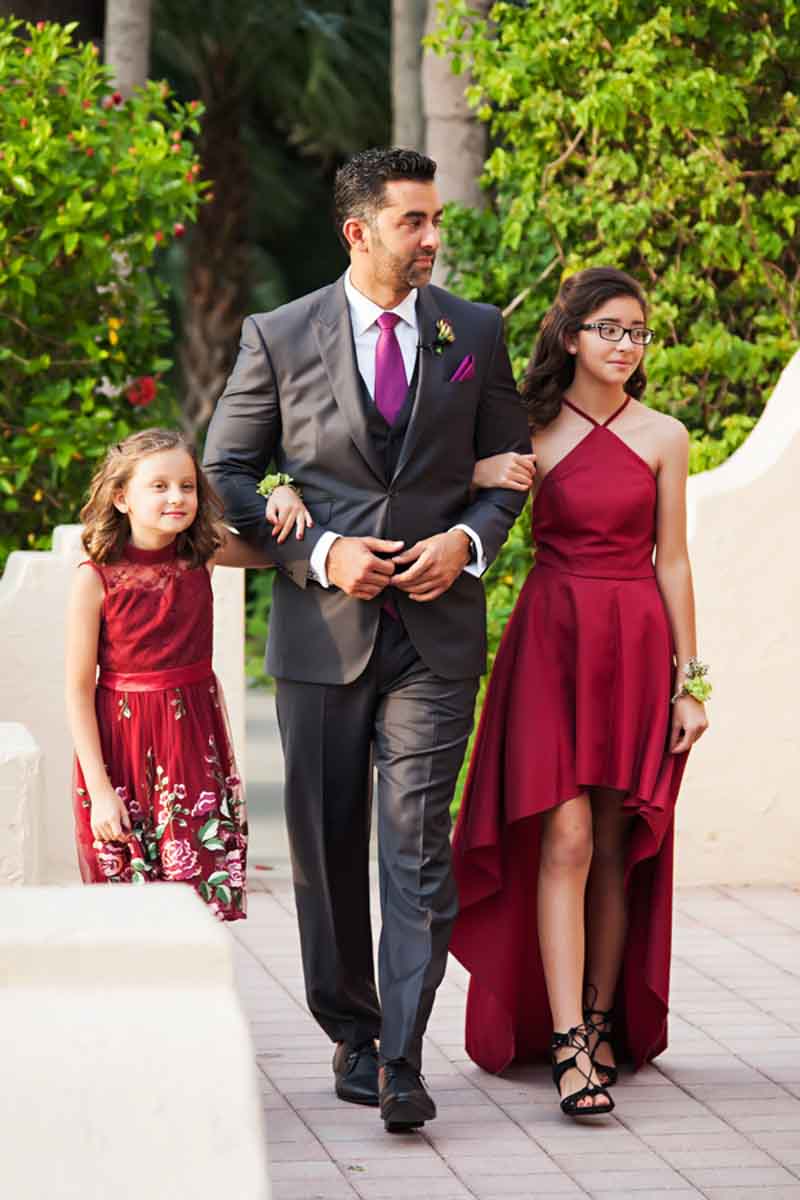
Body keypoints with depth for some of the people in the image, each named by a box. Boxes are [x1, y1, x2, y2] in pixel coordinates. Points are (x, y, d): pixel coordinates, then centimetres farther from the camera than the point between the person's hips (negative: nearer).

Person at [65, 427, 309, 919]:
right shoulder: (96, 578, -12)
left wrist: (284, 495, -5)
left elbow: (276, 548, 18)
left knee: (203, 890, 2)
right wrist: (98, 790, -12)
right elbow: (79, 690, -9)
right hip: (124, 748, -3)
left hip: (195, 744, 3)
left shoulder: (204, 554, -2)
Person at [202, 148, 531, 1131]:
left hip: (436, 623, 0)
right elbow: (226, 472, 3)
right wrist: (318, 553, -10)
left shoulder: (475, 334, 5)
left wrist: (468, 539, -7)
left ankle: (401, 1062, -9)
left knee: (419, 844, -9)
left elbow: (509, 462, 13)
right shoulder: (279, 338, 0)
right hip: (321, 626, 0)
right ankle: (351, 1034, 24)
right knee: (328, 845, 9)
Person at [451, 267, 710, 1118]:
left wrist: (690, 680, 5)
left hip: (637, 646, 2)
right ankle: (568, 1046, -13)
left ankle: (604, 1021, 17)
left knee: (617, 845, 4)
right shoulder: (528, 433, 3)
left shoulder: (662, 437, 6)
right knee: (564, 839, -10)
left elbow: (671, 562, 7)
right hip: (551, 639, -1)